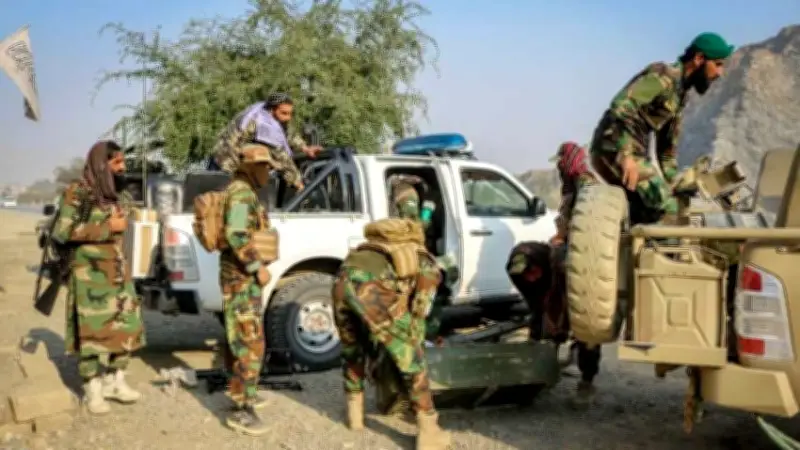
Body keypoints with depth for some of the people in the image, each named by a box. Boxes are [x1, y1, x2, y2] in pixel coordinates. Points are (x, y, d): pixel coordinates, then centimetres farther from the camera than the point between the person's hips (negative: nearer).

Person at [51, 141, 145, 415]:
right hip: (90, 274, -7)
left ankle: (115, 382, 20)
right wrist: (107, 227, -16)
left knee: (125, 326, 7)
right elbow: (62, 231, -16)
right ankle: (93, 391, 8)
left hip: (117, 271, 7)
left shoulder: (111, 192, 13)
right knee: (92, 331, -2)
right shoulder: (77, 192, -9)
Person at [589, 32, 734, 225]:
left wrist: (672, 182, 23)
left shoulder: (679, 94, 19)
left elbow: (668, 144, 26)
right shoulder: (664, 75, -11)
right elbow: (622, 104, -26)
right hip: (615, 149, -10)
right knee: (666, 208, -14)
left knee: (645, 215, 15)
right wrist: (627, 155, -31)